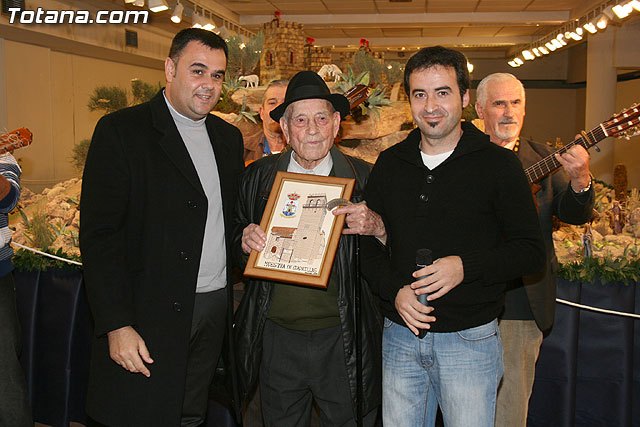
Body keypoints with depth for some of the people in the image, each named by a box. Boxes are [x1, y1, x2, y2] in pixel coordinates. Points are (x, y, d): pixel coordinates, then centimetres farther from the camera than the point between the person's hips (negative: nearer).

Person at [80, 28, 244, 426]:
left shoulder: (229, 137, 11)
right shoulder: (122, 131, -8)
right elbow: (99, 236, -13)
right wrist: (116, 325, -17)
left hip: (216, 309, 6)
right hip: (151, 315, -5)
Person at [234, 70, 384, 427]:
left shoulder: (364, 179, -4)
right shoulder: (257, 177, 2)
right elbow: (235, 236, 12)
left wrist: (376, 227, -24)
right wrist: (244, 240, -10)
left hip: (341, 341, -2)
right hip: (276, 338, 2)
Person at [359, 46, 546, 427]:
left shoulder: (497, 164, -5)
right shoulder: (390, 164, 5)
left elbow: (532, 250, -5)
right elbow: (369, 245, 9)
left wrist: (466, 266, -20)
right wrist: (394, 290, -9)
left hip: (470, 339, -3)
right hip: (400, 336, 3)